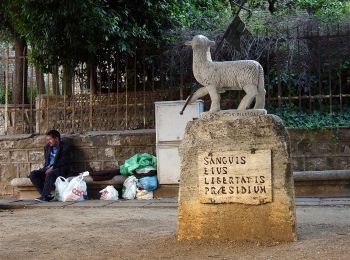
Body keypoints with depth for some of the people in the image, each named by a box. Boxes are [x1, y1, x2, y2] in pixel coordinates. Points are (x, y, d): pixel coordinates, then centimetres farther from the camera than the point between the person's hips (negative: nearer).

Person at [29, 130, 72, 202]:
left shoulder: (65, 147, -2)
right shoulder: (47, 147, 18)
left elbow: (64, 161, -10)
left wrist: (52, 167, -19)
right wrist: (45, 169, 0)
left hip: (60, 170, -7)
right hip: (48, 169, 7)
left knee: (50, 174, -39)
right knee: (32, 174, -19)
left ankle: (44, 196, -38)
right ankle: (47, 195, -25)